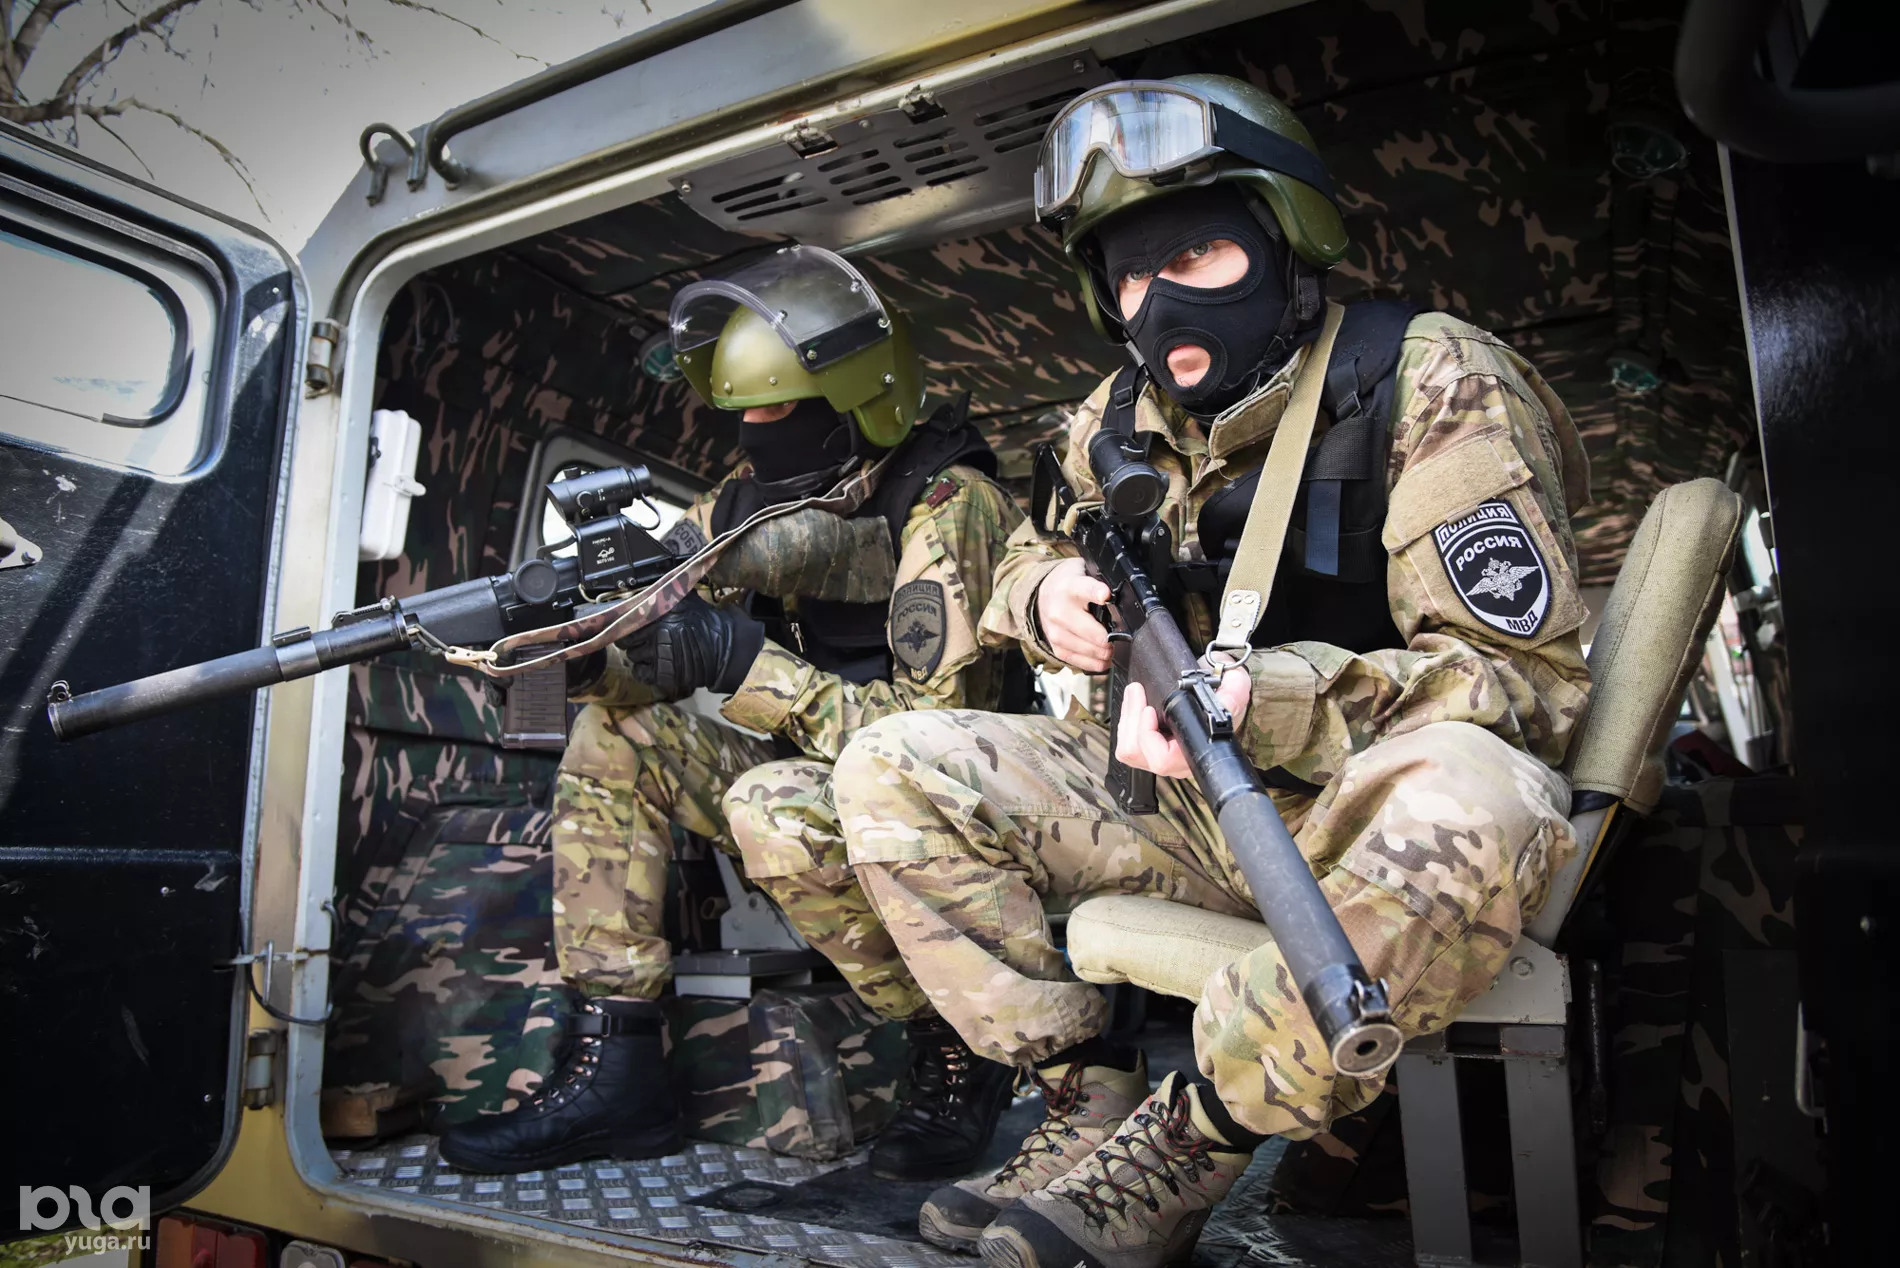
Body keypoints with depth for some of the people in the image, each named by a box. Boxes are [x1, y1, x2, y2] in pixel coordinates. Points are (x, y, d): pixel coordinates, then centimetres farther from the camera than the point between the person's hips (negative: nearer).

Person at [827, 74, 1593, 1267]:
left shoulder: (1431, 384, -13)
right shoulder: (1126, 421, 3)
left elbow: (1529, 678, -18)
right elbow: (1034, 554, 19)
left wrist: (1263, 699, -33)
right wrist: (1051, 596, -8)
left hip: (1377, 808, -4)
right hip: (1202, 797, 5)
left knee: (1471, 804, -41)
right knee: (891, 771, -5)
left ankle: (1178, 1153, -21)